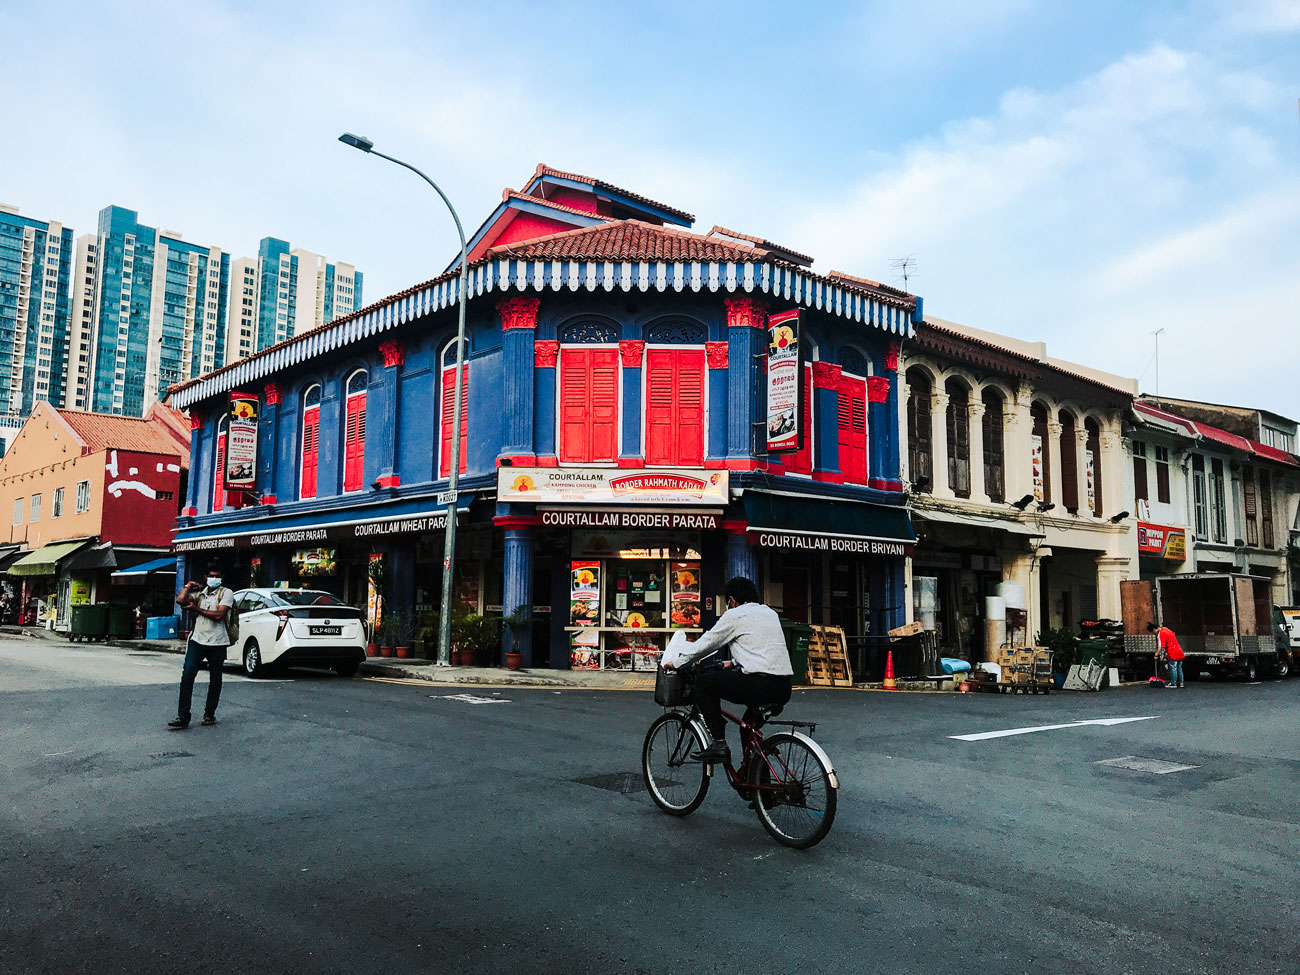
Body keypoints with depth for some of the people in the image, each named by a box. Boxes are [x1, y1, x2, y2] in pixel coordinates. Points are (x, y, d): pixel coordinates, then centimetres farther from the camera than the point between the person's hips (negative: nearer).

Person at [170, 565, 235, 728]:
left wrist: (197, 609, -5)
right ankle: (183, 716, -8)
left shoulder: (226, 593, -1)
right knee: (187, 676, -9)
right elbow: (180, 600, -4)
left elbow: (219, 615, -13)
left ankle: (209, 714, 22)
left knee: (215, 680, 7)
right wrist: (188, 586, 6)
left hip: (217, 643, -3)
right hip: (197, 641, 3)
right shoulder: (199, 592, 13)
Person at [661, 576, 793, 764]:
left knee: (704, 681, 7)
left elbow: (707, 643, 5)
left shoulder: (735, 615, 1)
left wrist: (676, 661, 18)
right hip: (784, 689, 8)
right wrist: (735, 663, 46)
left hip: (761, 684, -8)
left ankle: (719, 743, 1)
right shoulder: (770, 613, 23)